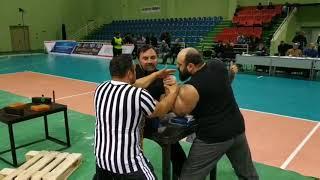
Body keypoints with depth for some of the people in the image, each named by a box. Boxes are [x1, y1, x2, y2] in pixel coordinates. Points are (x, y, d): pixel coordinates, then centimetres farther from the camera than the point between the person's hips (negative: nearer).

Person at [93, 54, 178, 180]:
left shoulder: (101, 89, -4)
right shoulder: (138, 96, -22)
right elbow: (162, 110, -3)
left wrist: (157, 74, 21)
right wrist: (173, 92, 14)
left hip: (100, 157, 6)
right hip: (127, 162, -6)